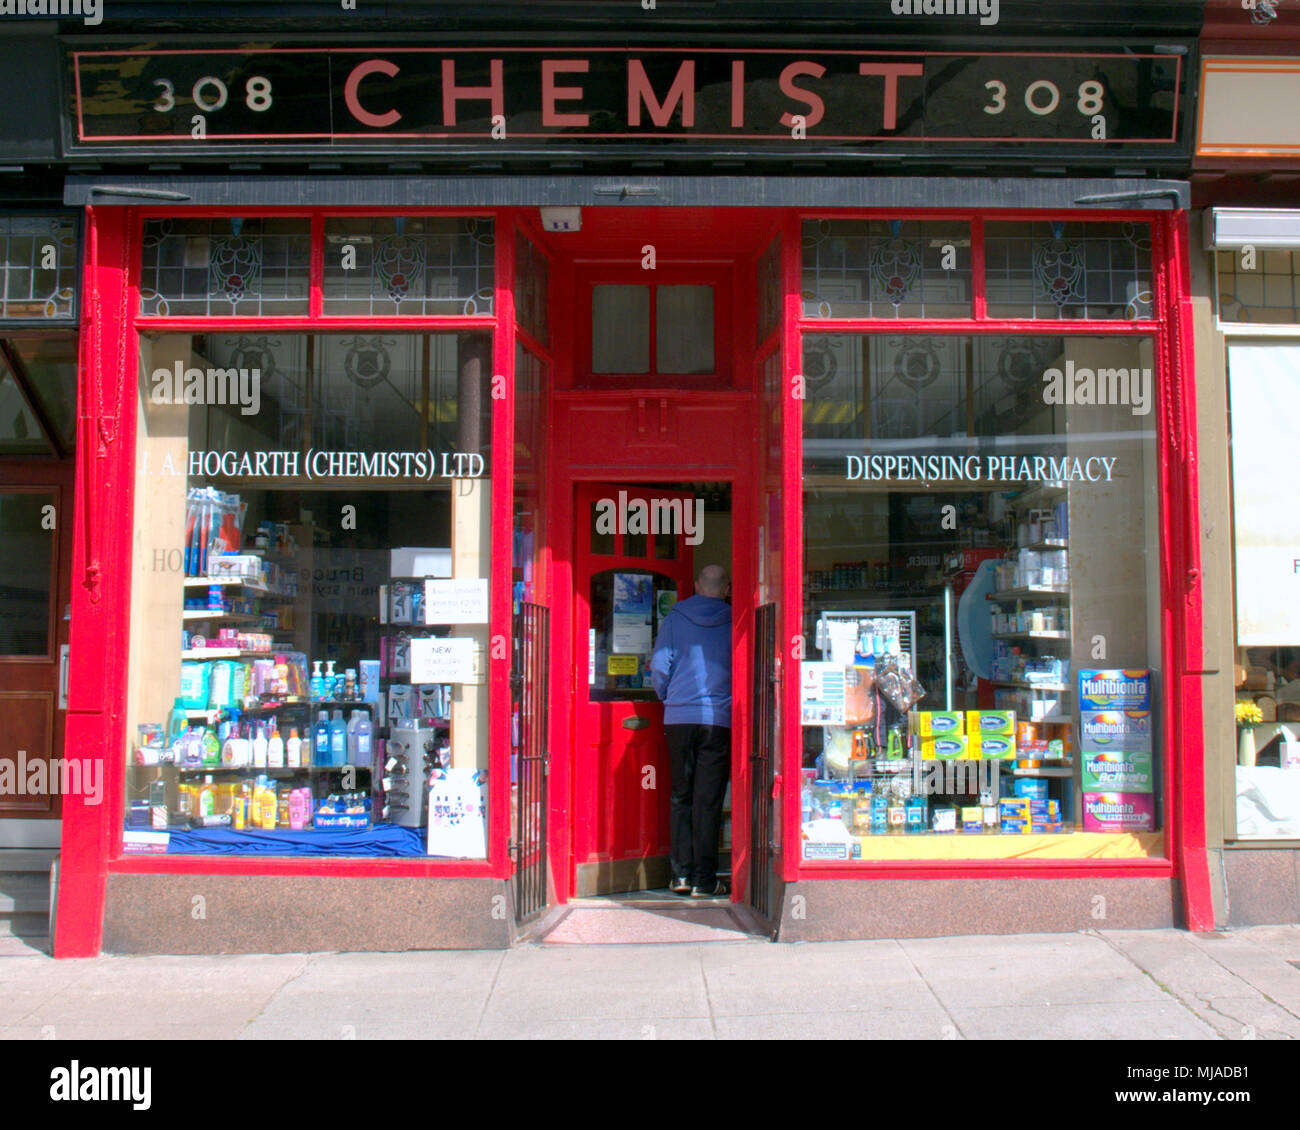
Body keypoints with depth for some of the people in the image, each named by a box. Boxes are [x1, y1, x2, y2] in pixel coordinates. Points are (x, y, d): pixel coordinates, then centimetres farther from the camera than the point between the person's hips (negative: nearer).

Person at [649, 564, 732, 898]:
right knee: (708, 800, 2)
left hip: (679, 718, 1)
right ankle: (704, 880, 3)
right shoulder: (734, 621, 2)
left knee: (680, 795, 12)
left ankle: (681, 873, 9)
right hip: (719, 719, -1)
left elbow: (660, 666, 1)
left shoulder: (676, 616, 3)